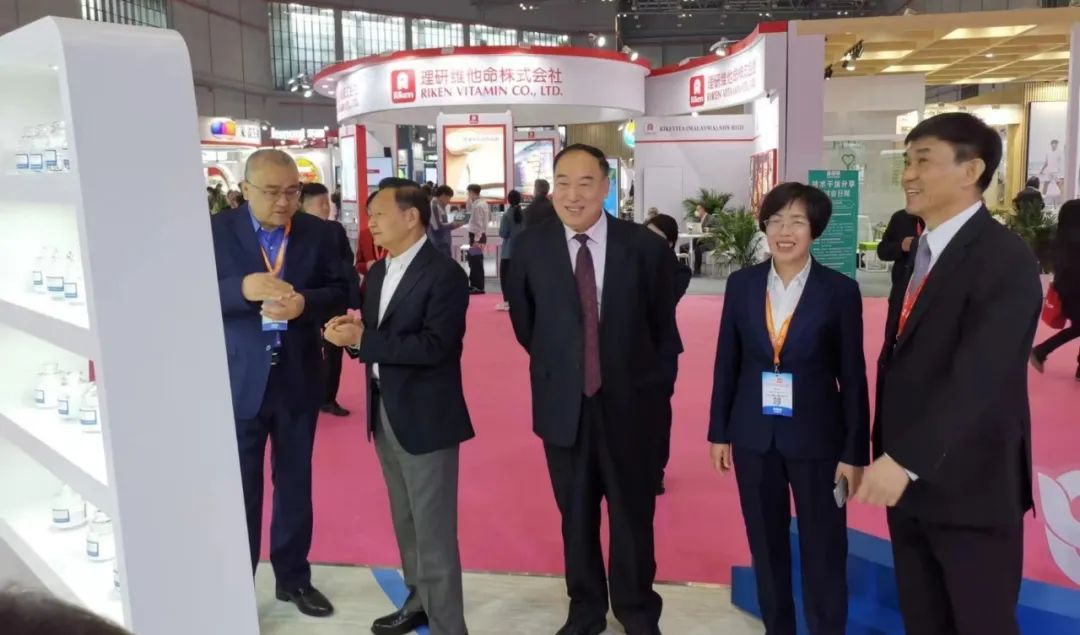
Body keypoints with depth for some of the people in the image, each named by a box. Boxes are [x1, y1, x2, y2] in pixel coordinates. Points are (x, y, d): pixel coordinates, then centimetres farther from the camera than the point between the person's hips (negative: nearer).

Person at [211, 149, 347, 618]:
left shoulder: (317, 233, 1)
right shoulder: (215, 231, -5)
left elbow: (340, 291, 1)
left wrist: (305, 302, -20)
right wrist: (242, 289, -27)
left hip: (298, 379, 3)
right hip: (238, 381, -2)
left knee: (296, 484, 16)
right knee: (239, 490, 7)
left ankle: (293, 577, 34)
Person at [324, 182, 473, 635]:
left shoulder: (444, 274, -14)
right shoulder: (377, 273, 11)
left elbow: (435, 346, -24)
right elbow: (375, 337, 12)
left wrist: (362, 339, -24)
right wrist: (351, 331, -10)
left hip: (425, 417, -8)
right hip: (384, 412, 8)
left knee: (434, 531, 0)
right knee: (406, 522, 21)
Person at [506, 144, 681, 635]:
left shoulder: (645, 246, -10)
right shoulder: (530, 247, -6)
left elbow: (664, 324, 4)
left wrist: (647, 378, 8)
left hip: (628, 402, -1)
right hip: (563, 402, 1)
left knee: (633, 514, 14)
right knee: (575, 514, 16)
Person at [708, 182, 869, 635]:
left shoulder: (840, 290, -7)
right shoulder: (741, 284, 0)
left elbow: (853, 376, -5)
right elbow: (727, 363, 4)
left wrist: (854, 451, -6)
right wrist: (719, 432, 5)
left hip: (816, 438, -2)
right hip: (755, 436, 3)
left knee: (824, 552, 9)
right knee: (766, 547, 16)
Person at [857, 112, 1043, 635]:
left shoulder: (1005, 260, -16)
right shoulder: (919, 253, 10)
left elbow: (976, 377, -26)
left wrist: (905, 461, -30)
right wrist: (886, 453, 10)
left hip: (969, 485, -7)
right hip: (907, 479, 7)